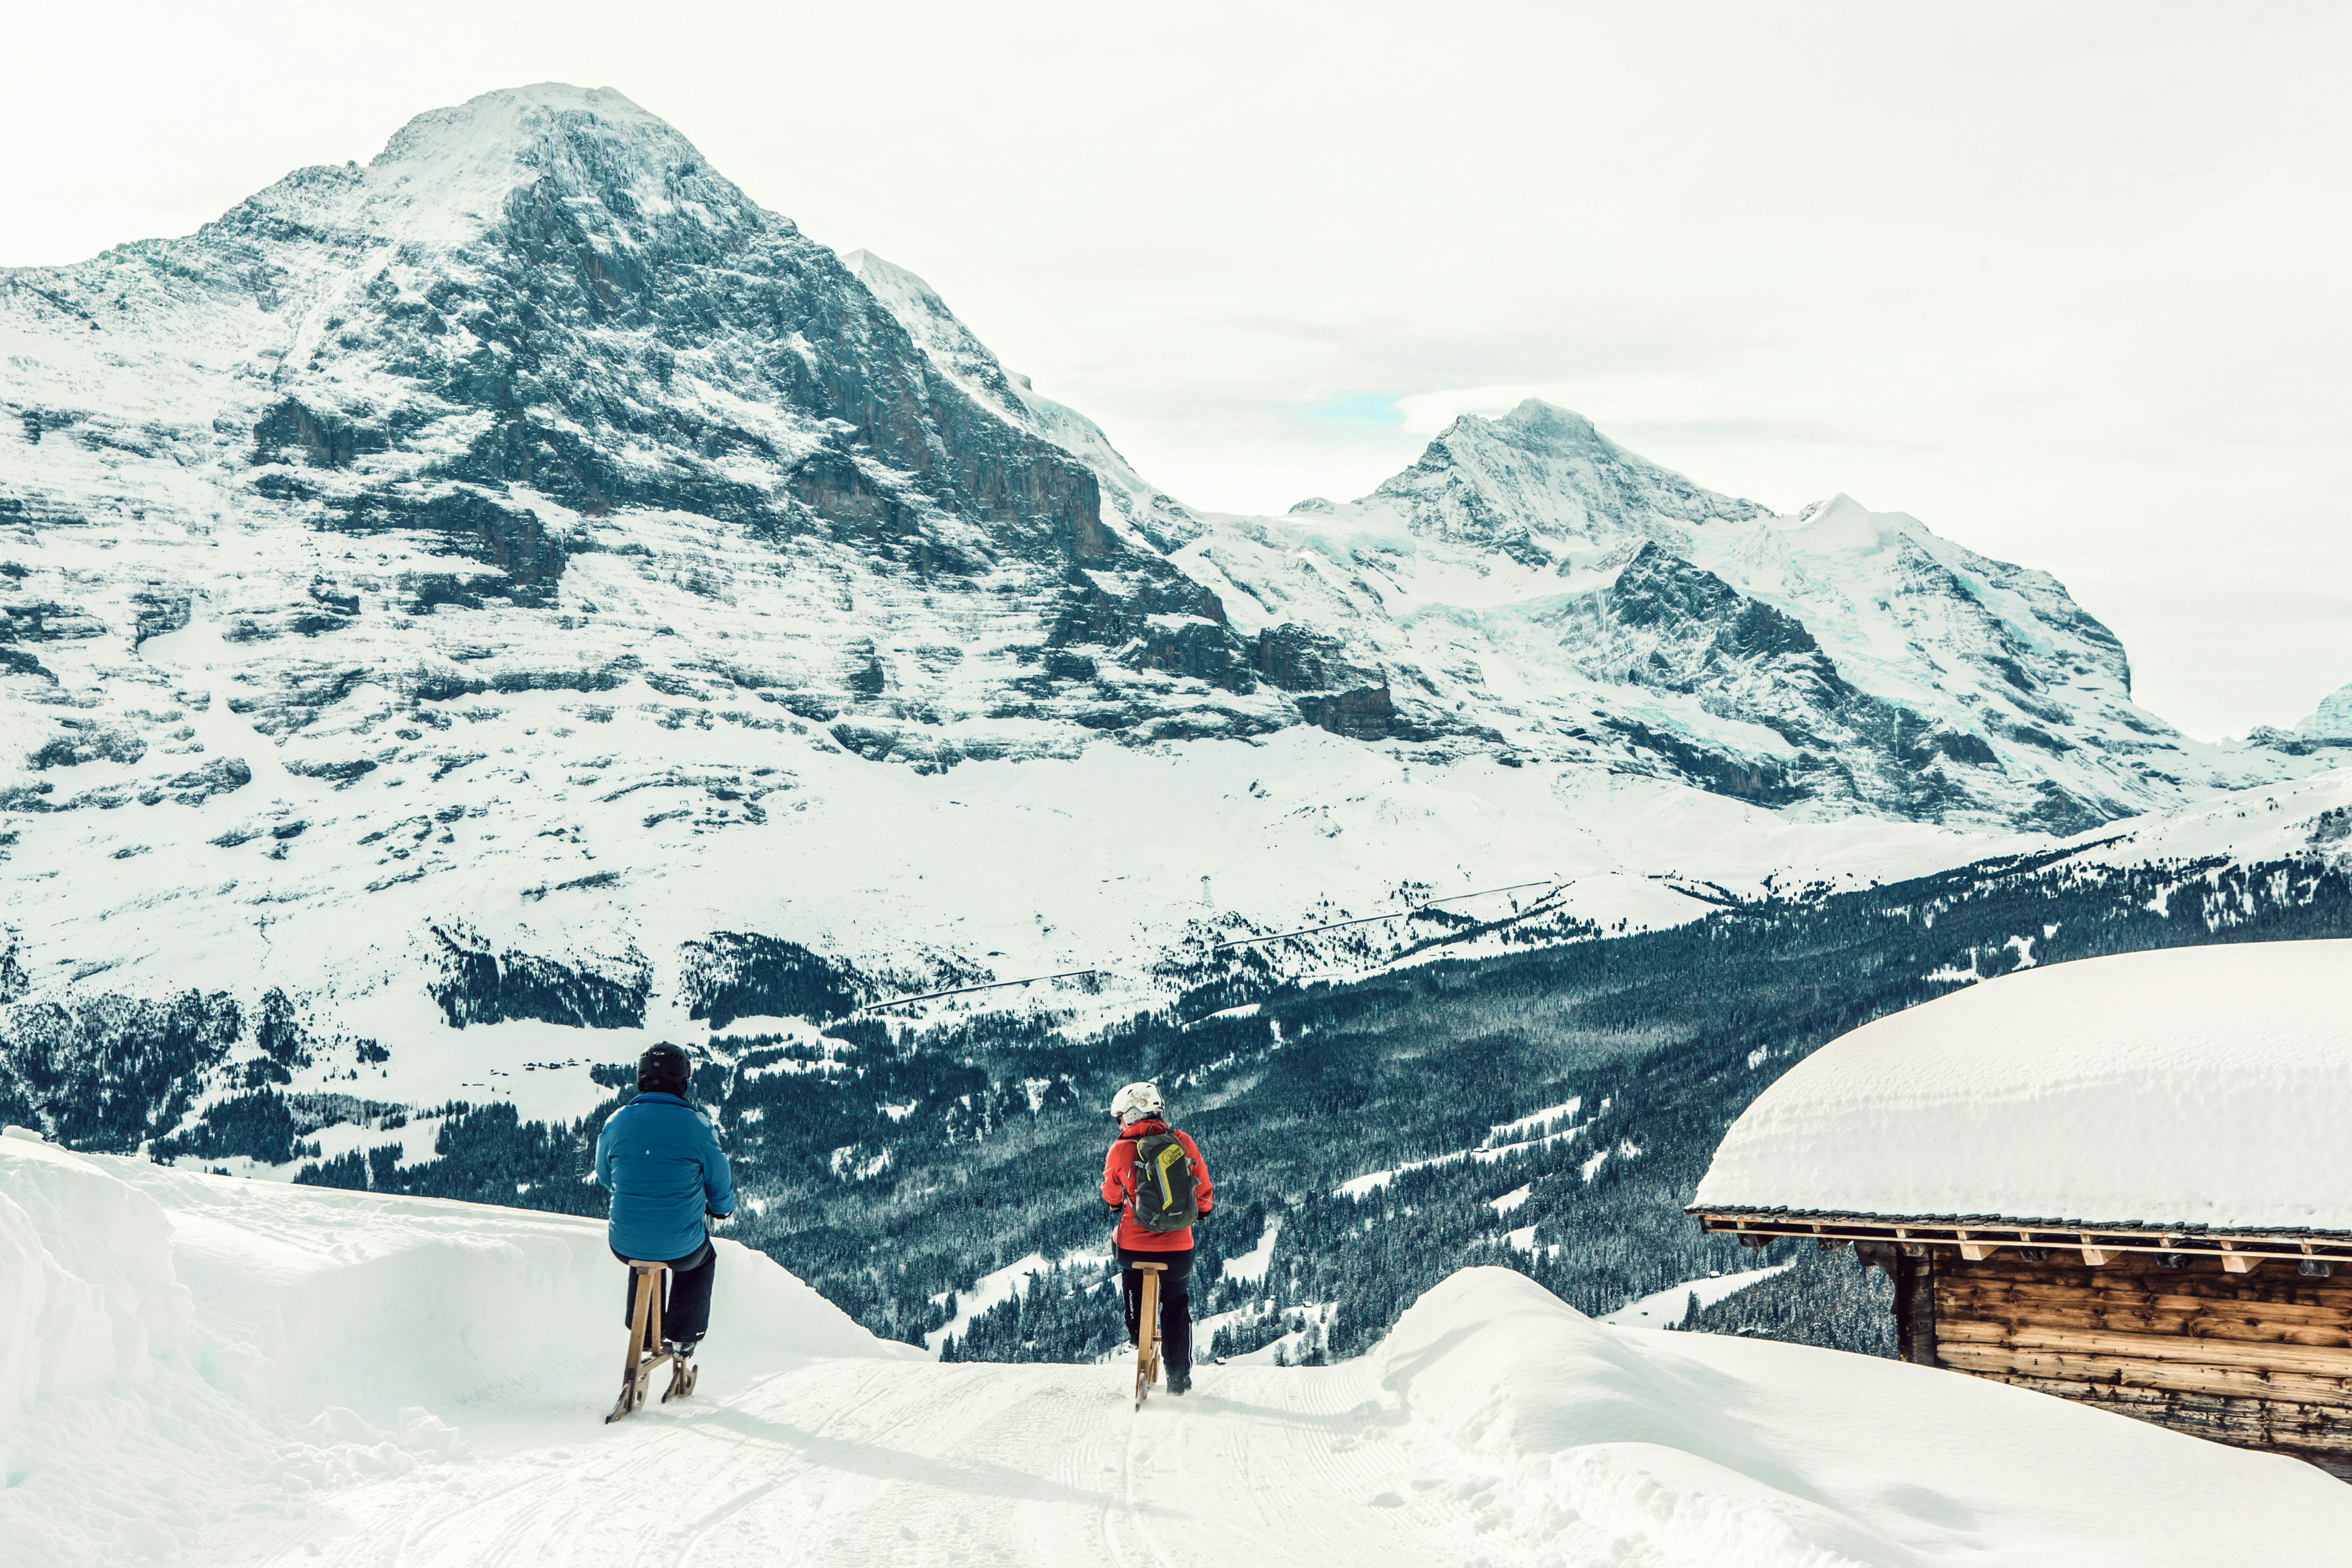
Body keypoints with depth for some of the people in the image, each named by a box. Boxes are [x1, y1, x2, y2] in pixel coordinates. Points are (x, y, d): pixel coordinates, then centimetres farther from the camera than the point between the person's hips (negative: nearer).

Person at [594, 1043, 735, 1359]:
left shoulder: (616, 1123, -7)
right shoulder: (697, 1126, -15)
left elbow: (604, 1180, 10)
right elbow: (720, 1188, -3)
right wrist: (722, 1208, 22)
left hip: (624, 1246, 3)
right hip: (681, 1249, -2)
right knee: (703, 1257, 35)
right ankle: (684, 1336, 34)